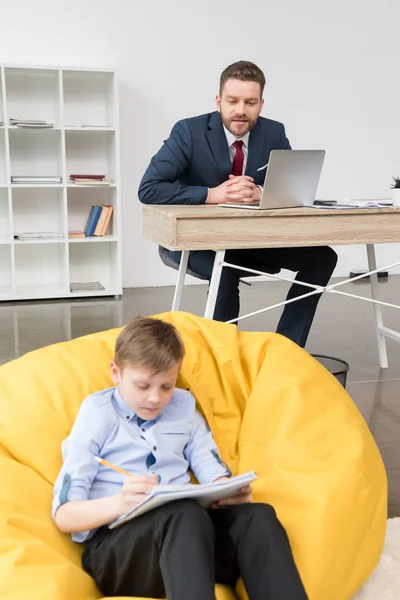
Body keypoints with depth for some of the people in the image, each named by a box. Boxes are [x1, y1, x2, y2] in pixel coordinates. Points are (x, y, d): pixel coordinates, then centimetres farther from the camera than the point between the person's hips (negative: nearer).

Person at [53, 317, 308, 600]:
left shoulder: (184, 408, 16)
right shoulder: (97, 417, 2)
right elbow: (64, 514, -3)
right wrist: (119, 504, -25)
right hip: (114, 546, -4)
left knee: (257, 516, -28)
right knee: (186, 514, -38)